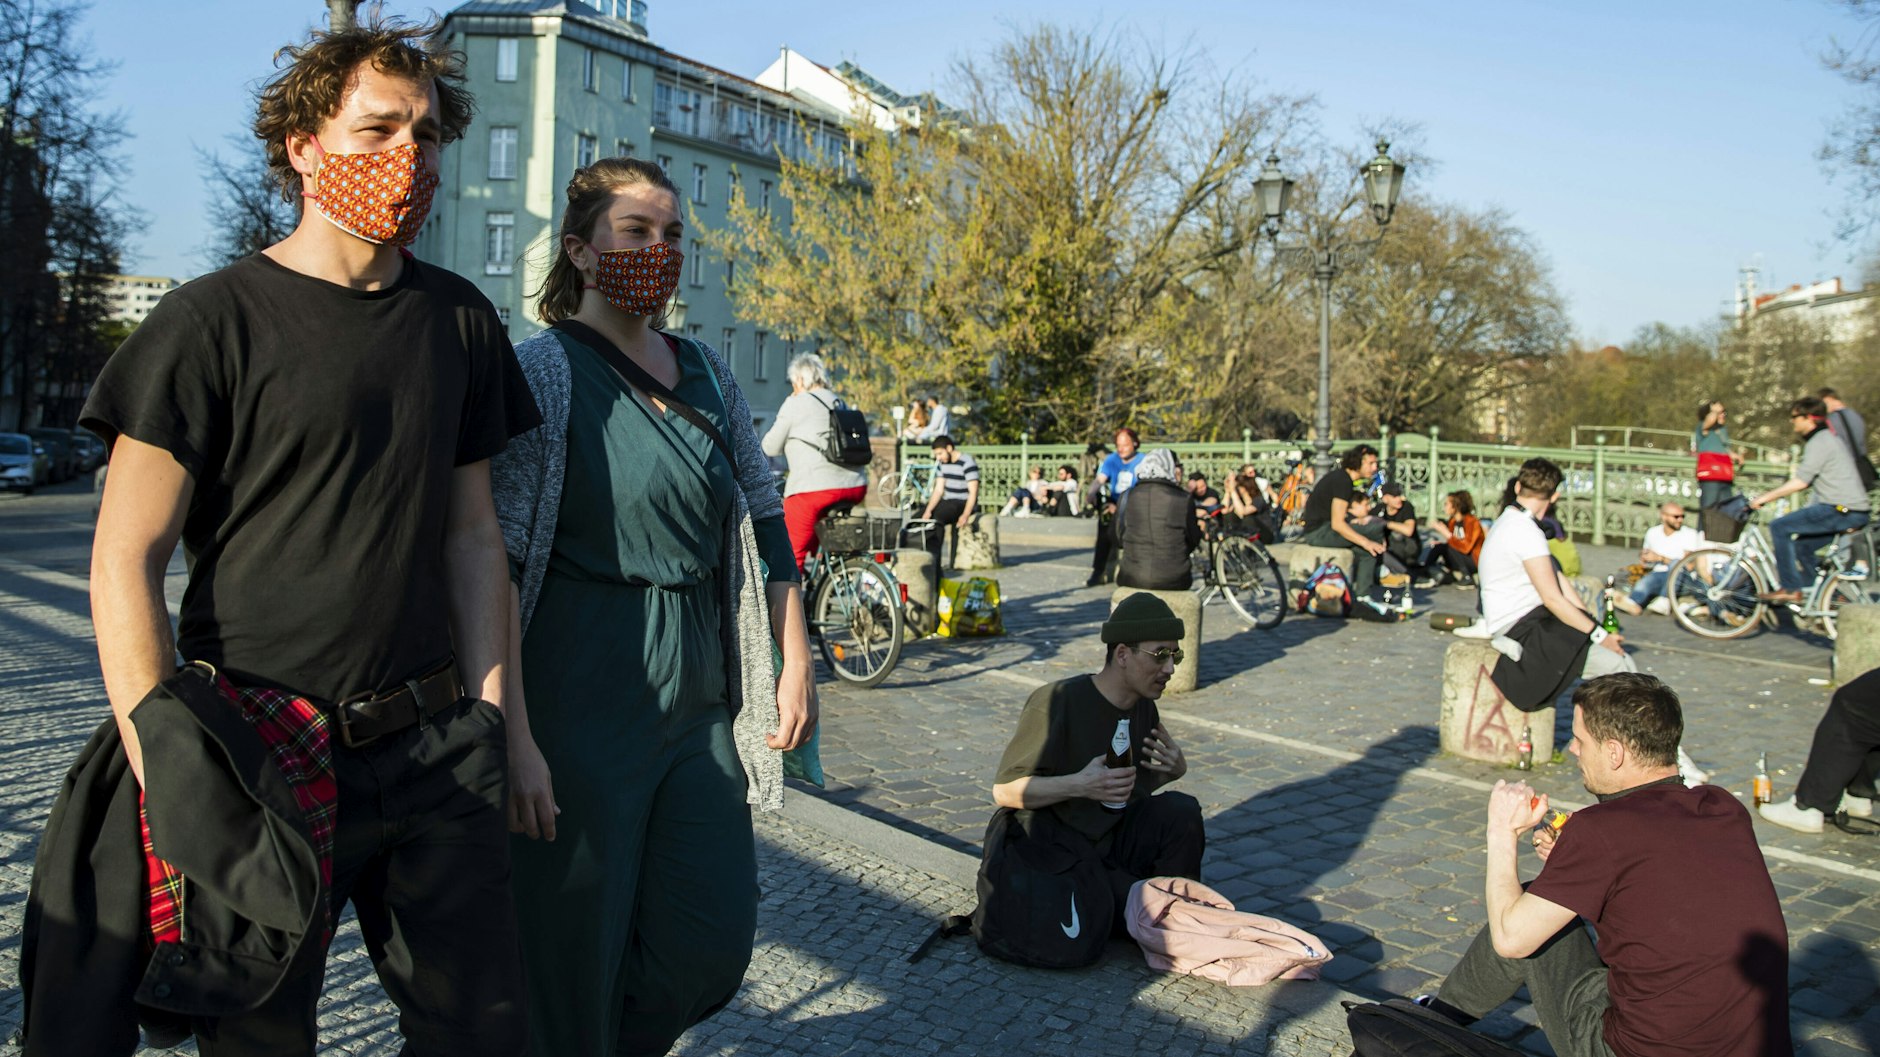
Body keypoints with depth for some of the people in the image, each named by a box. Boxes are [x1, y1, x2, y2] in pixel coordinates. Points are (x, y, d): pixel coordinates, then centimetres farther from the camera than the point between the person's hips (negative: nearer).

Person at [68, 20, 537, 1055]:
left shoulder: (460, 320, 8)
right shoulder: (213, 321, -6)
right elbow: (125, 560, -7)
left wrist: (494, 714, 6)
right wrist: (165, 774, -13)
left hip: (436, 746, 4)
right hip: (267, 759, -4)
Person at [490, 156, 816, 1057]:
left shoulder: (707, 373, 12)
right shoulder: (543, 368, -7)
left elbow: (763, 521, 16)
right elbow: (499, 560, -13)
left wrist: (794, 661, 11)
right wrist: (510, 729, -18)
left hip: (700, 702, 6)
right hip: (582, 701, -6)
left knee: (713, 941, 10)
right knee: (570, 952, 5)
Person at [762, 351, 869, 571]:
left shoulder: (796, 403, 1)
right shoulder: (839, 403, 19)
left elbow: (771, 448, 4)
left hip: (813, 488, -7)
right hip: (855, 487, 7)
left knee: (791, 556, 1)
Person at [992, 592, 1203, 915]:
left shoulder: (1143, 705, 5)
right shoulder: (1057, 702, -17)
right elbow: (1004, 790, -17)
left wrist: (1174, 768, -2)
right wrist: (1079, 785, -30)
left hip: (1117, 840, 7)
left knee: (1181, 810, -20)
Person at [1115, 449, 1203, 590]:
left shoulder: (1129, 496, -2)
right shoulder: (1184, 499, -7)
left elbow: (1119, 536, 7)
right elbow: (1192, 541, 2)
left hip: (1132, 579, 1)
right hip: (1173, 581, -1)